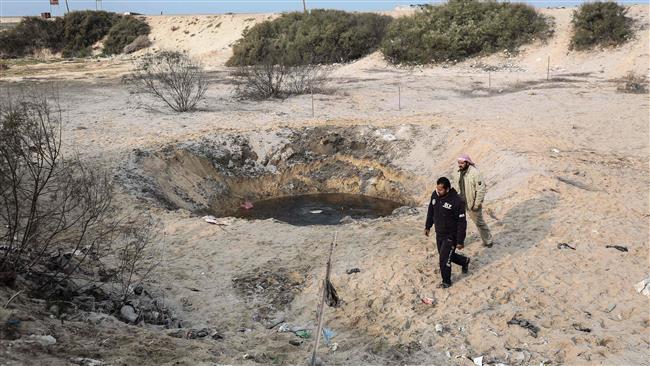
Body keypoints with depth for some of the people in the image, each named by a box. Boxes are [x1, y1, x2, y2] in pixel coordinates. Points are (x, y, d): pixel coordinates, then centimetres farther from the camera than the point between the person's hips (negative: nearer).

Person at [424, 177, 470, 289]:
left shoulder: (457, 201, -27)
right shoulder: (435, 195, -9)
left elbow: (462, 223, -21)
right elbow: (431, 211, 10)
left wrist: (460, 241, -18)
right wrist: (428, 226, 17)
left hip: (451, 235, -7)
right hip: (439, 233, 7)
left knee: (444, 259, -3)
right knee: (443, 255, 21)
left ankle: (446, 281, 21)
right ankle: (464, 261, 48)